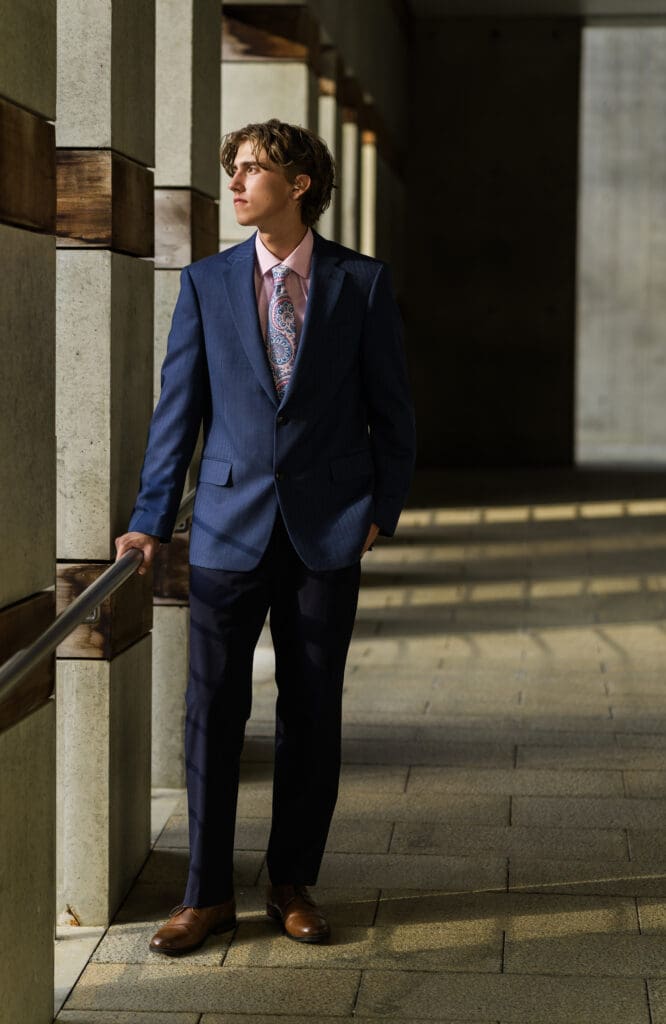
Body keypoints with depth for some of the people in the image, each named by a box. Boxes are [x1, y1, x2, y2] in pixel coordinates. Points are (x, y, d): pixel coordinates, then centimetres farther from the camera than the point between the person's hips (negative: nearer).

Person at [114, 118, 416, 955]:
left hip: (328, 528, 0)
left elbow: (390, 407, 5)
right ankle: (207, 892, 13)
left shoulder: (362, 283, 1)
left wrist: (384, 509, -1)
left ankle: (294, 884, 20)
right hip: (231, 524, 1)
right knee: (213, 706, 1)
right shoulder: (207, 282, 4)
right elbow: (179, 406, 5)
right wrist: (150, 520, 1)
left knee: (312, 711, 6)